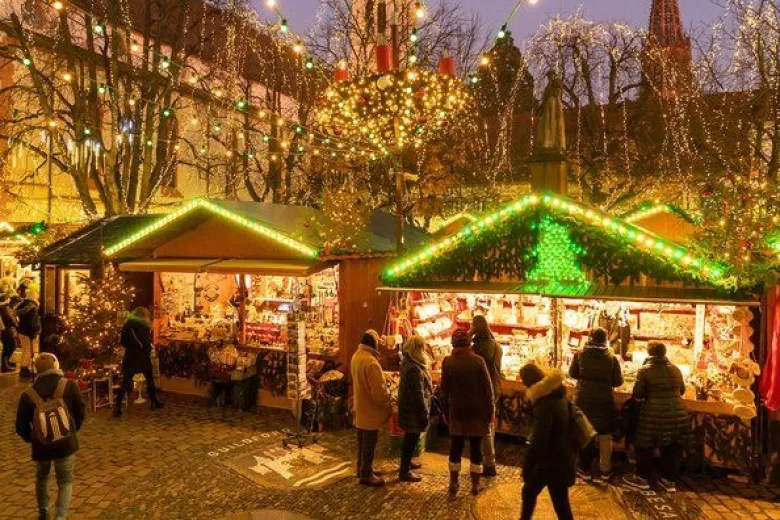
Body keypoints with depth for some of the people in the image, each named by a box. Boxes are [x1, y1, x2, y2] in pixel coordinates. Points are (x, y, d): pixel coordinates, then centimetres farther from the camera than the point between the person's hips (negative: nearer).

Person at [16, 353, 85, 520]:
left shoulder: (28, 394, -6)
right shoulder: (69, 386, -8)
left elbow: (21, 426, 1)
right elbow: (80, 412, -1)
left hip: (41, 446, 2)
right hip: (66, 443, -2)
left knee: (42, 477, 28)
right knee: (65, 480, 13)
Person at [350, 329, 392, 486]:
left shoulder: (356, 356, 3)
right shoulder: (371, 362, -28)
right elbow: (379, 391, -27)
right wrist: (387, 402, -9)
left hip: (360, 408, 9)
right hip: (370, 410, -9)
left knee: (362, 443, 21)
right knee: (369, 444, 5)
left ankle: (362, 468, 34)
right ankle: (366, 475, 16)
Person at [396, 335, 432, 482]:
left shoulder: (408, 363, 6)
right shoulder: (414, 369, -27)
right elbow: (418, 395, -25)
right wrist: (424, 414, -19)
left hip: (408, 408, 10)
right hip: (414, 411, -10)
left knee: (410, 438, 24)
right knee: (411, 439, 1)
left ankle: (406, 463, 40)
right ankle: (405, 472, 11)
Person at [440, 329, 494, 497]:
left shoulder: (448, 362, -5)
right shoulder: (478, 360, -9)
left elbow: (444, 390, 1)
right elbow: (487, 387, -7)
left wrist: (445, 411, 9)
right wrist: (490, 411, 2)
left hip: (457, 412, 1)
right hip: (477, 412, -1)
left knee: (455, 448, 10)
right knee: (476, 448, 8)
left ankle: (453, 485, 13)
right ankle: (475, 485, 14)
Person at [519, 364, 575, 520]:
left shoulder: (545, 403, -24)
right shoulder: (557, 395, 4)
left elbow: (539, 439, -27)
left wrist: (527, 467, -19)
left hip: (552, 461, -9)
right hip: (561, 458, 9)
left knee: (561, 505, 6)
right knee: (529, 491, 18)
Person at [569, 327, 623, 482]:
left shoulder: (580, 354, -8)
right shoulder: (612, 358, -9)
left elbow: (572, 374, 2)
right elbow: (618, 381, -3)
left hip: (583, 399, 0)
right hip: (604, 400, 0)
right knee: (605, 436, 16)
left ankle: (585, 469, 18)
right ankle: (605, 469, 25)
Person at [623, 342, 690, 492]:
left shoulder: (645, 370, -7)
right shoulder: (676, 370, 7)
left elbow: (637, 394, -6)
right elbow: (682, 390, 20)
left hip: (654, 414, -5)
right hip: (677, 414, 5)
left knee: (645, 446, 9)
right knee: (673, 448, 15)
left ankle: (643, 478, 18)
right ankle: (669, 480, 24)